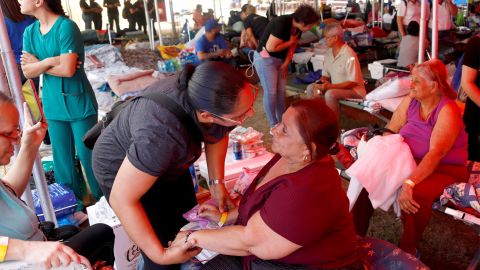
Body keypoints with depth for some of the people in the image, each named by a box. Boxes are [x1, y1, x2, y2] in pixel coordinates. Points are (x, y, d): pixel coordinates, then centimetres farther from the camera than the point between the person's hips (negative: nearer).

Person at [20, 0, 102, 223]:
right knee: (62, 159, 10)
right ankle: (75, 207, 25)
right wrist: (50, 61, -14)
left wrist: (38, 64, -6)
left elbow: (68, 69, -19)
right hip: (53, 105, 6)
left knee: (88, 155, 0)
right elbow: (27, 71, 2)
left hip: (78, 103, -6)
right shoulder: (29, 32, 8)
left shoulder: (66, 27, -13)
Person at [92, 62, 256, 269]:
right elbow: (122, 199, -33)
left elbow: (218, 134, -2)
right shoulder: (161, 135, -44)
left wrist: (216, 182, -7)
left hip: (167, 161, 6)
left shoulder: (216, 94, -25)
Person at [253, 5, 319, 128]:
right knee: (270, 92, -4)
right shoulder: (282, 23, -28)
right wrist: (290, 42, -17)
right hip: (265, 58, -8)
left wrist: (286, 63, -3)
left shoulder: (297, 27, -3)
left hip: (280, 59, 8)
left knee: (281, 91, 9)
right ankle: (274, 126, 6)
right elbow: (270, 47, -28)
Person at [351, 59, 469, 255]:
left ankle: (408, 250, -9)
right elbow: (390, 132, -2)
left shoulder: (447, 111, -17)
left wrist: (409, 184, -39)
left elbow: (436, 153, -29)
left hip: (444, 168, -6)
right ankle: (357, 235, 2)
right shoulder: (410, 101, 0)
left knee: (416, 195, -34)